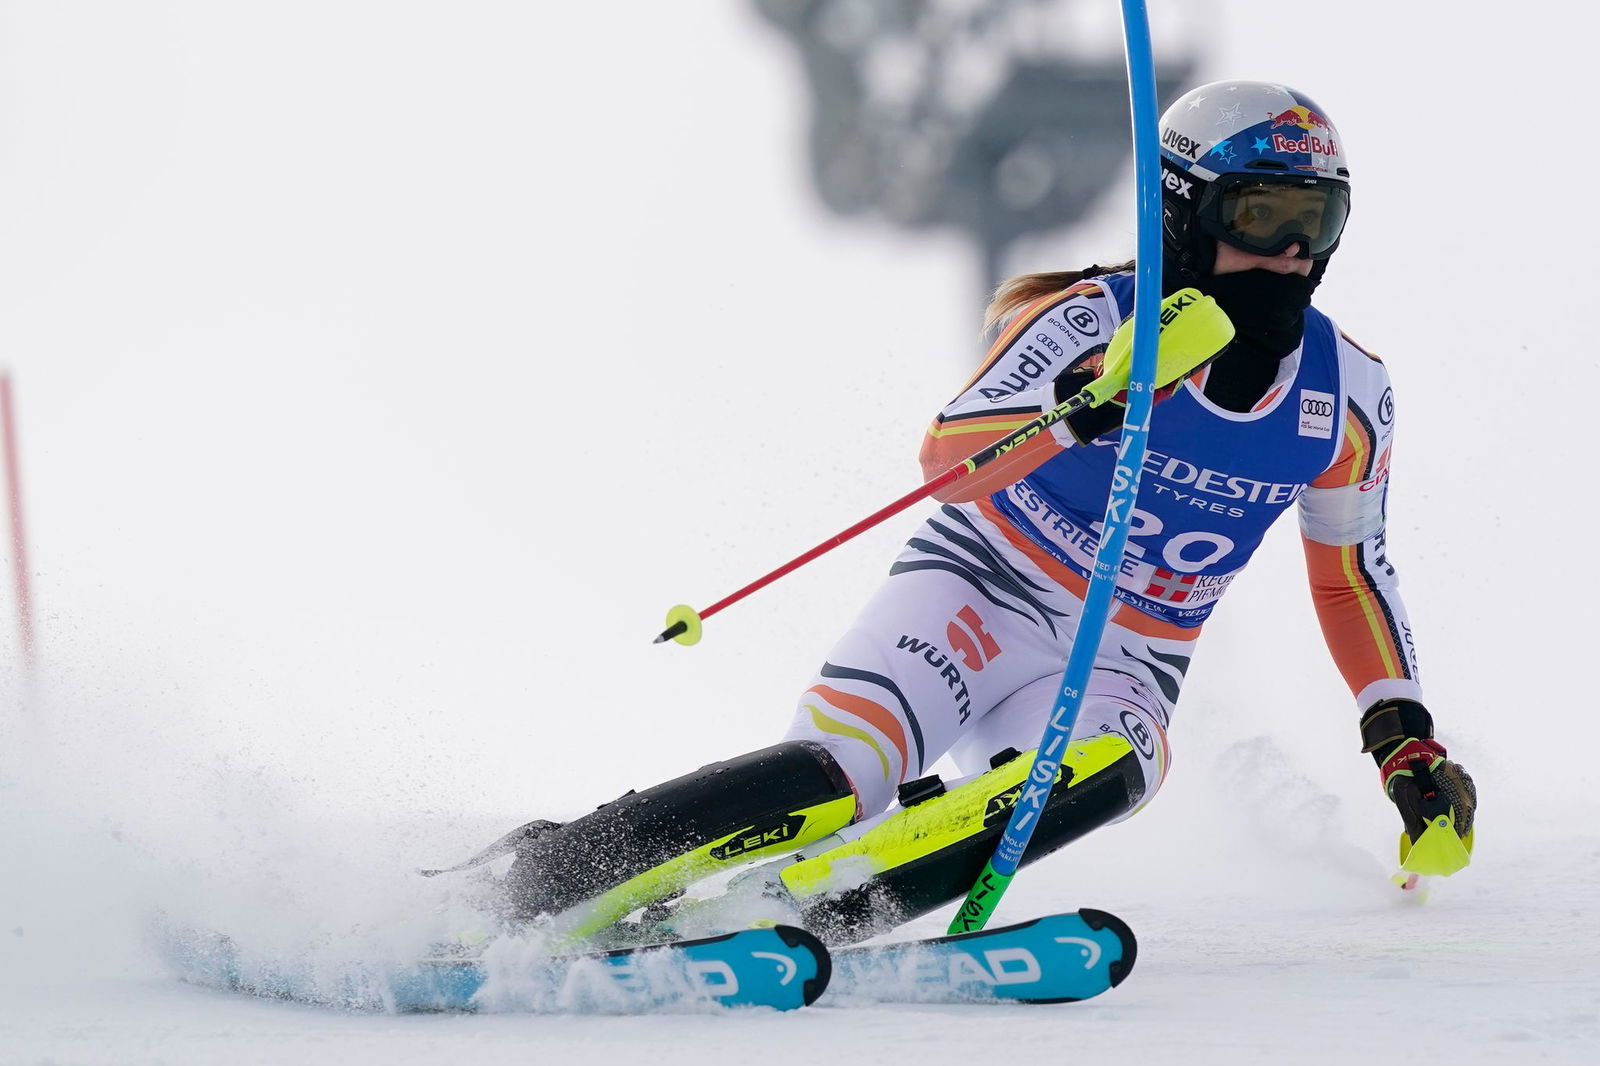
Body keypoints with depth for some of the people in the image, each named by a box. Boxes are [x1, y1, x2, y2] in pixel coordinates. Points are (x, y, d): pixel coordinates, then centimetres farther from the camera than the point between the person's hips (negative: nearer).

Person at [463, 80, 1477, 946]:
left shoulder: (1349, 396, 0)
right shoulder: (1096, 319, -15)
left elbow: (1354, 567, 18)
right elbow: (949, 456, -29)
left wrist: (1405, 736, 9)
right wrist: (1078, 409, -47)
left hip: (1119, 667, 3)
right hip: (981, 594, -3)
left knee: (1103, 766, -35)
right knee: (833, 775, -31)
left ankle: (803, 909, -46)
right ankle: (520, 884, -26)